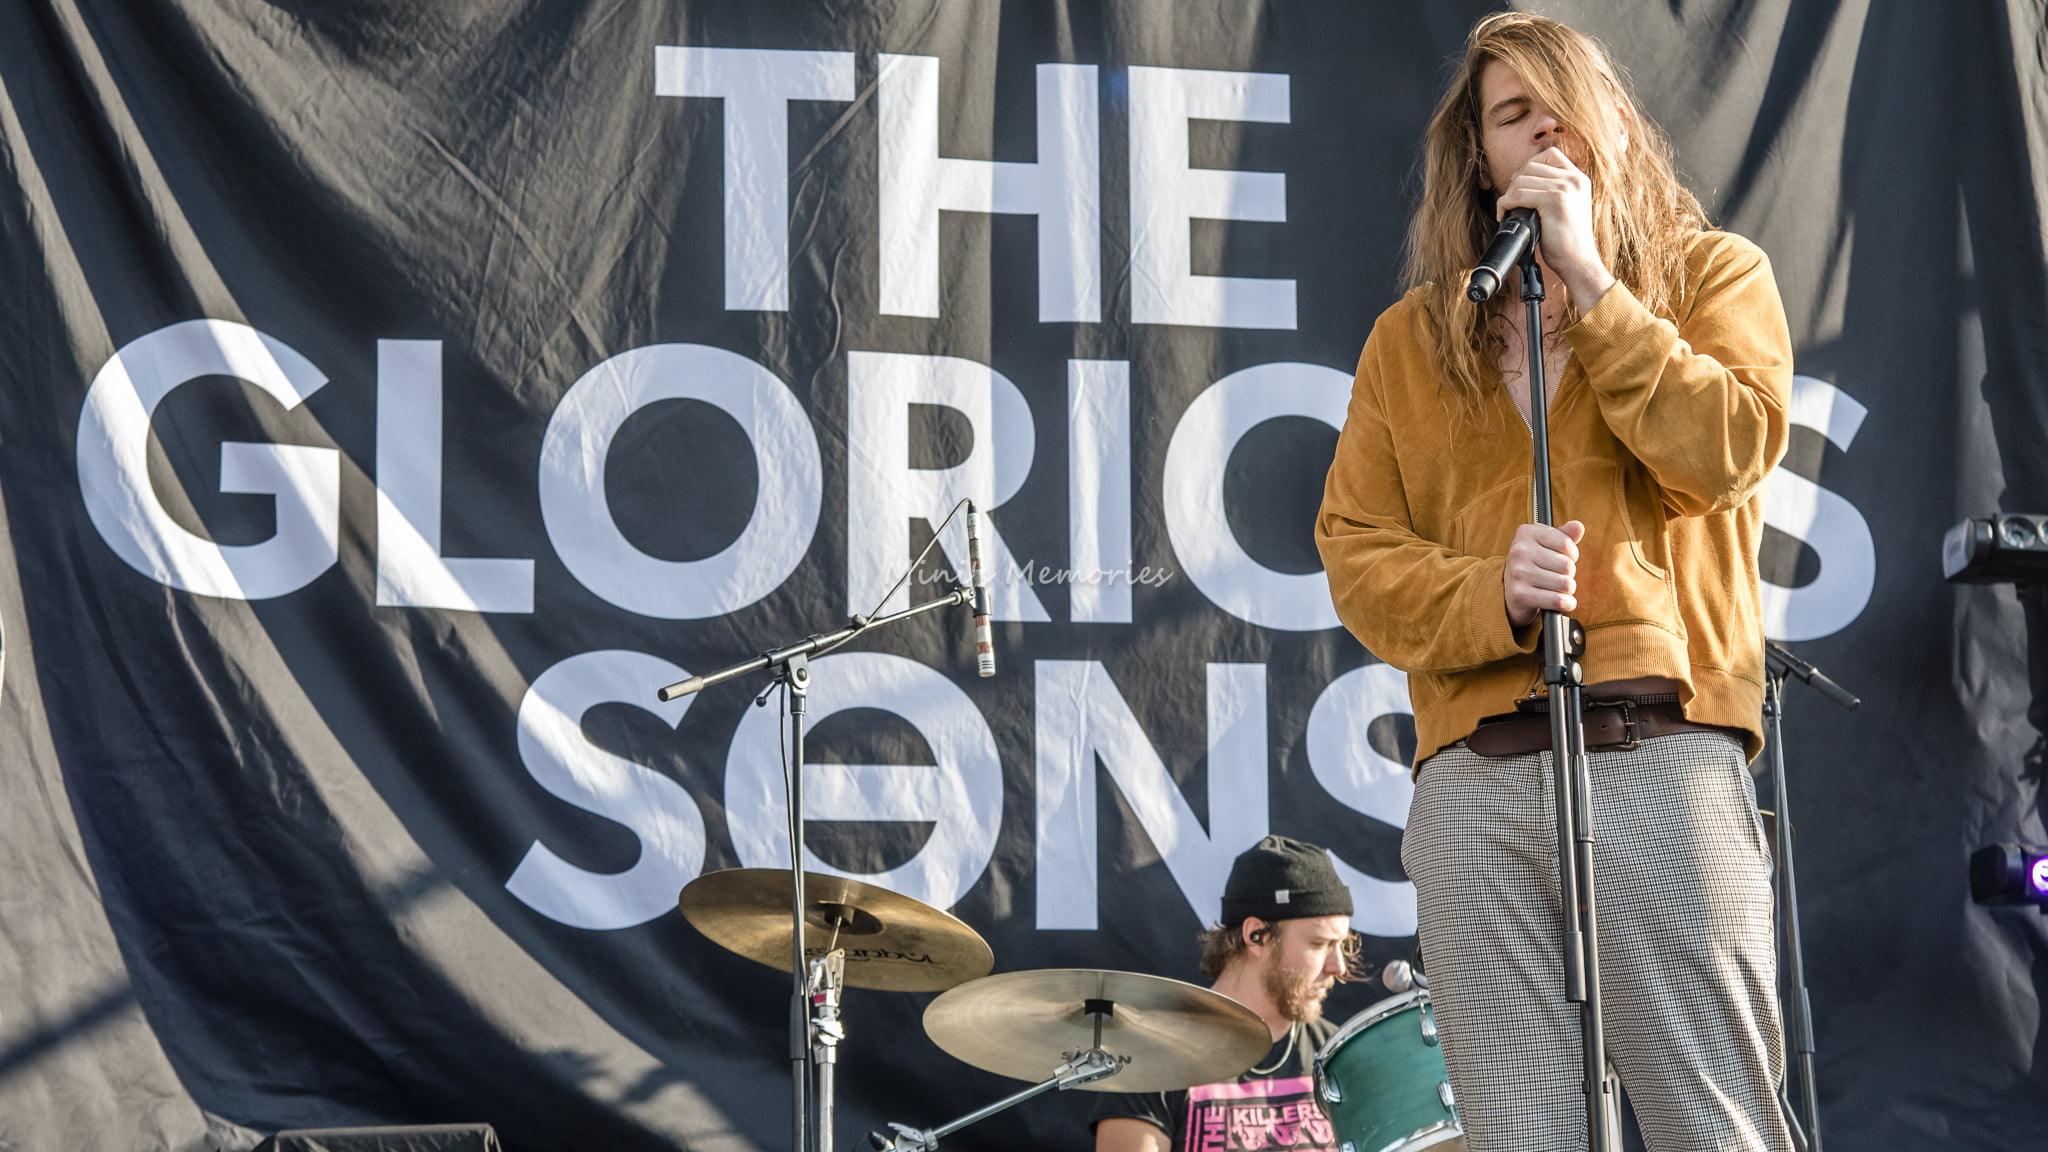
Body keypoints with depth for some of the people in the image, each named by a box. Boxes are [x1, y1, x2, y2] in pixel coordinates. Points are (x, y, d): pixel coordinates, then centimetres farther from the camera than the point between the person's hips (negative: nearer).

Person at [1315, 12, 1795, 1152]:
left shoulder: (1711, 274, 13)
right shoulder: (1411, 338, 19)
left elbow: (1730, 452, -6)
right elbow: (1354, 546, 11)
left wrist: (1588, 280, -5)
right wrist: (1485, 594, -8)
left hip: (1664, 749, -2)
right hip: (1474, 773, 3)